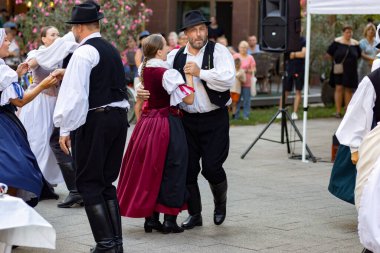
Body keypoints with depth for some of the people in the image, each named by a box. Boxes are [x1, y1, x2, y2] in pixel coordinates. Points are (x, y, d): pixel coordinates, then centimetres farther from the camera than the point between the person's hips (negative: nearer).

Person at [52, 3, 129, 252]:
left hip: (96, 120, -8)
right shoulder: (112, 50, 16)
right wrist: (69, 73, 39)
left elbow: (75, 94, -16)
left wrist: (65, 129, -12)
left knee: (89, 184, 0)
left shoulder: (84, 52, -10)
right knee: (106, 182, 15)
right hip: (119, 117, 8)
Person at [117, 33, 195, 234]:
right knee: (170, 170, 3)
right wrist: (189, 75, -11)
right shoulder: (167, 73, -17)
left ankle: (150, 218, 17)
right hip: (167, 125, -7)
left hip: (146, 124, 7)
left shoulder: (143, 71, 5)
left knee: (148, 169, 13)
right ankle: (169, 220, 6)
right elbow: (189, 99, -18)